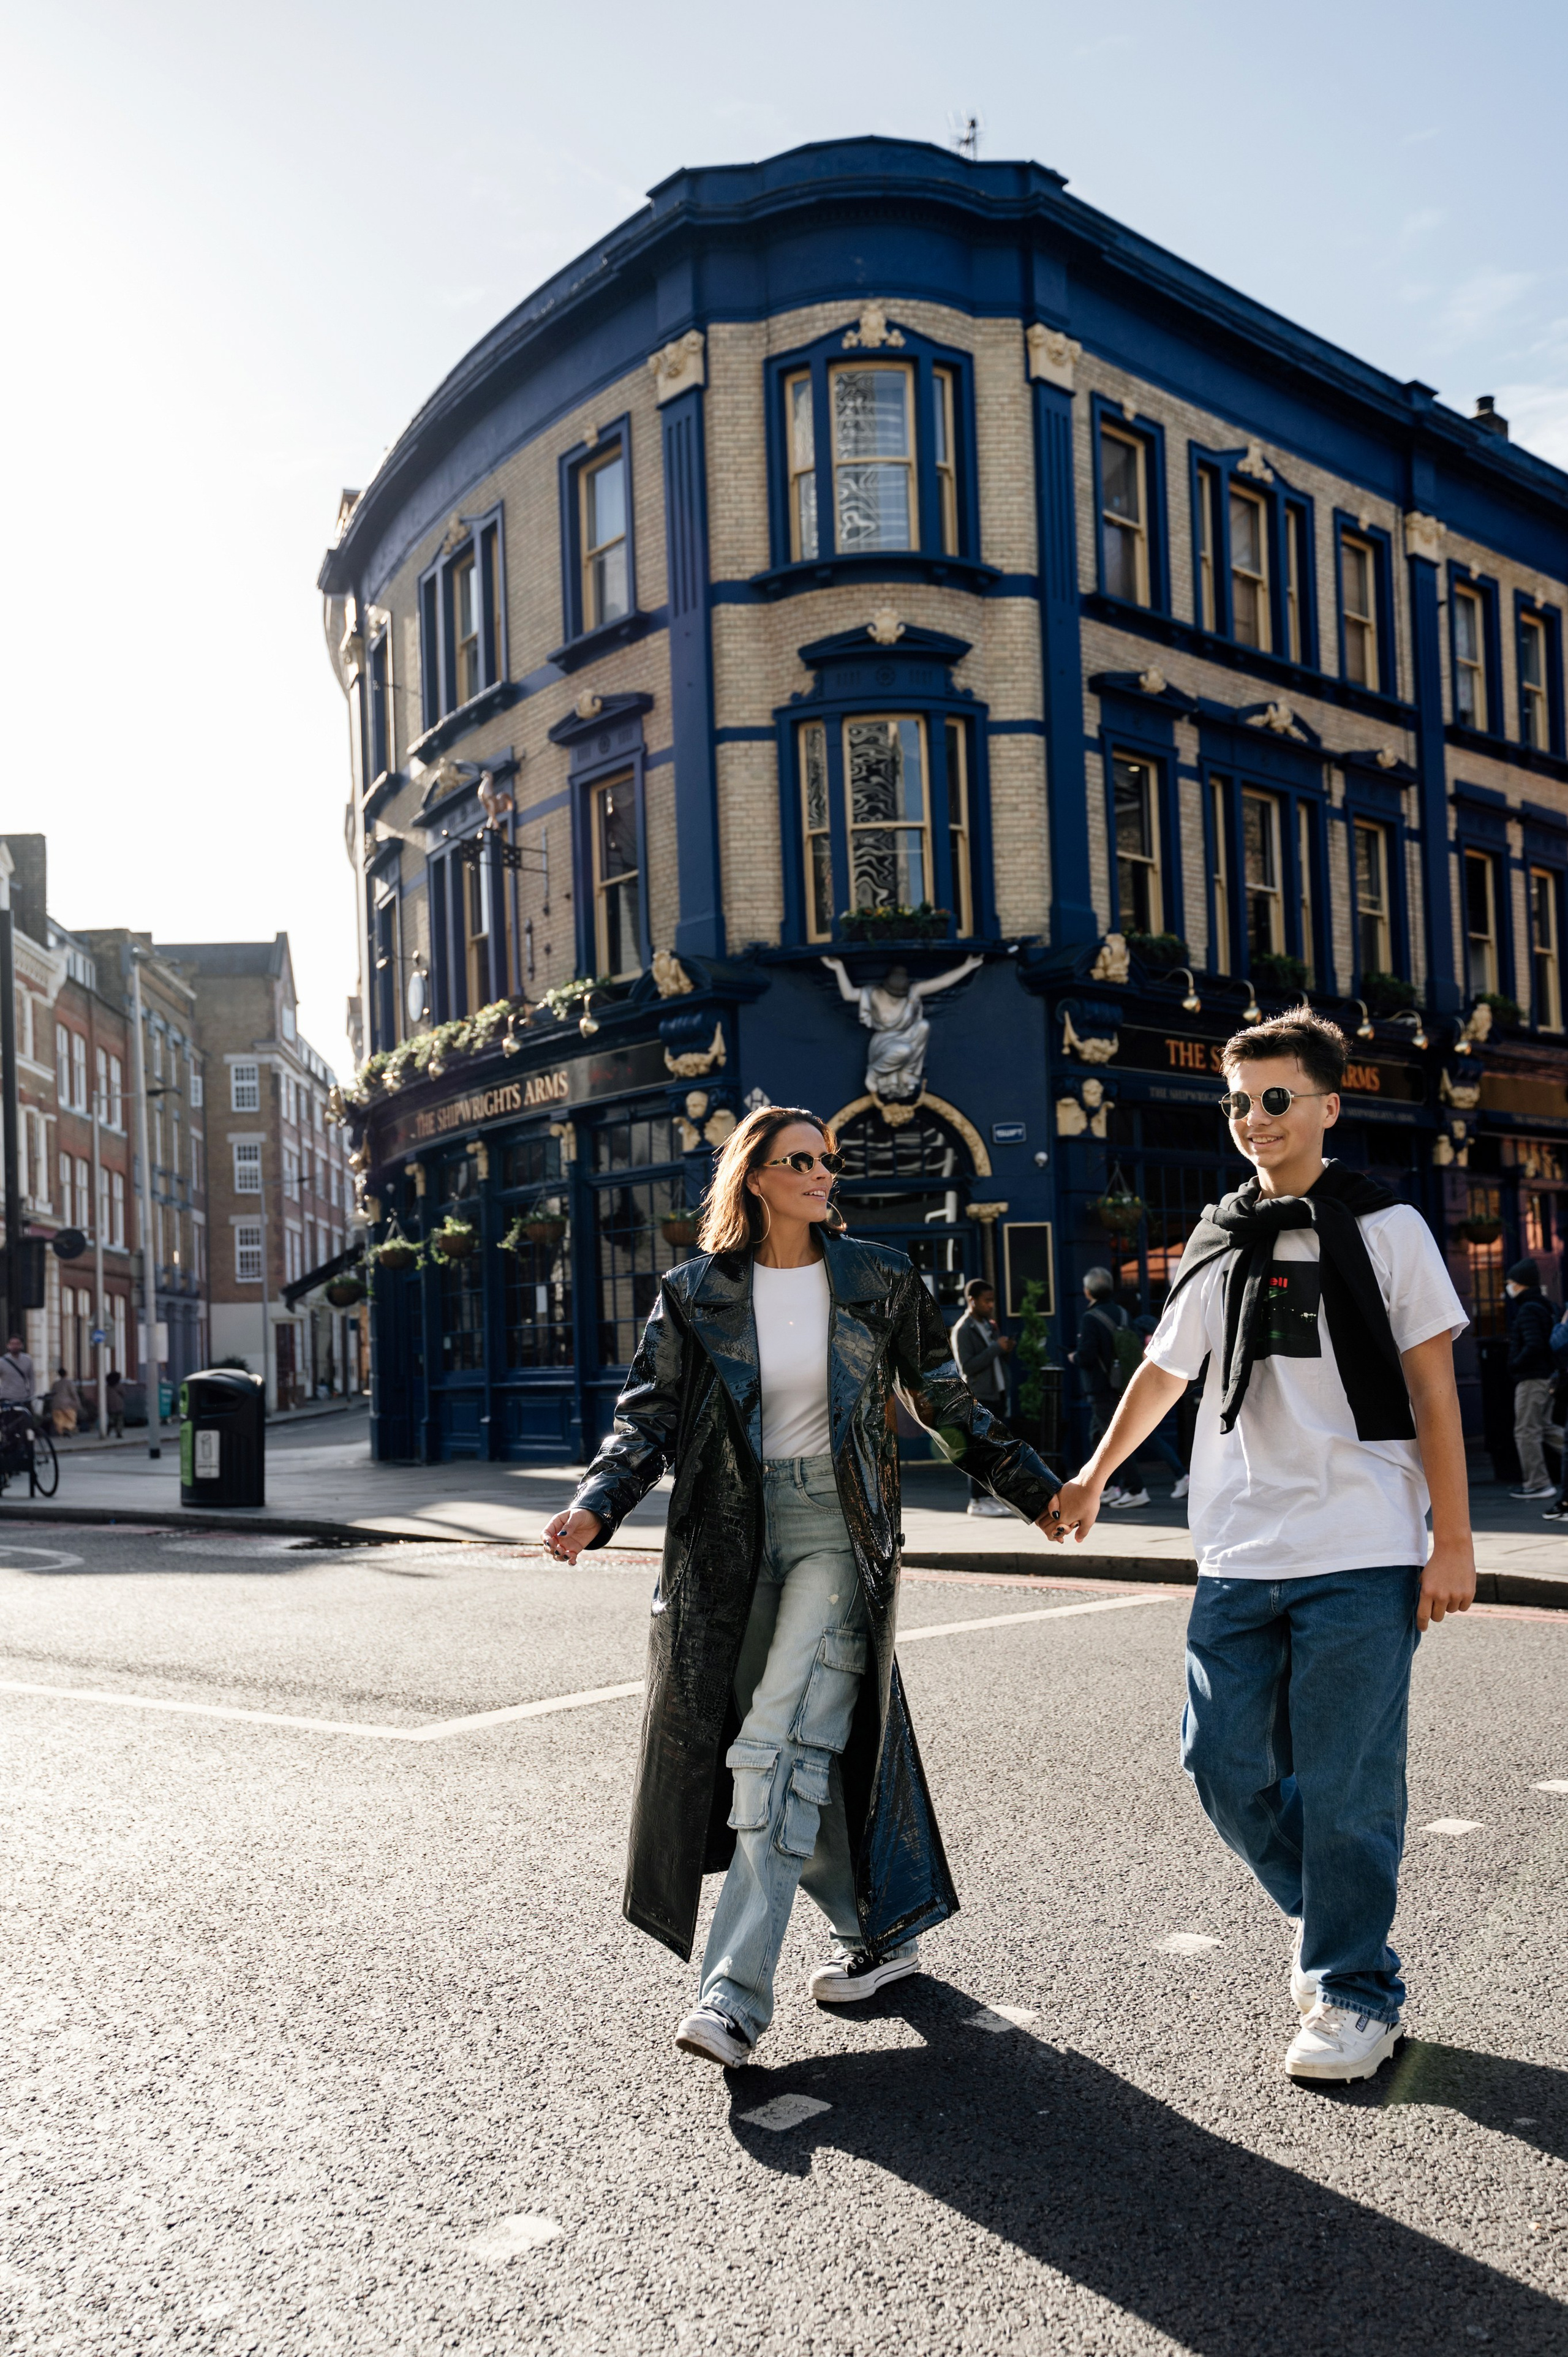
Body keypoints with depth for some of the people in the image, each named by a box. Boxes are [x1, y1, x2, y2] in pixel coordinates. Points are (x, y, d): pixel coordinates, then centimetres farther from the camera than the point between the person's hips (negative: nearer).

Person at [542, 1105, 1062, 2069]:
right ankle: (885, 1933, 30)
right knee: (810, 1750, 9)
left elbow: (949, 1400, 12)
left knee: (777, 1749, -13)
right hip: (734, 1538, 3)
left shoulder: (878, 1280, 4)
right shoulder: (697, 1292, 5)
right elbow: (651, 1413, 3)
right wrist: (596, 1506, -13)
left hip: (838, 1529, -2)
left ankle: (737, 1992, -12)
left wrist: (1036, 1486, 13)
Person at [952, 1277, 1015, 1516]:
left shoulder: (988, 1325, 17)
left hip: (996, 1395, 8)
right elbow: (967, 1367, -18)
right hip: (978, 1397, -8)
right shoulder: (963, 1330, -9)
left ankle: (991, 1496, 12)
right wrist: (996, 1348, -19)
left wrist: (1005, 1349, 1)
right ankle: (977, 1501, -5)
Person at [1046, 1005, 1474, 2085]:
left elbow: (1433, 1390, -1)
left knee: (1345, 1785, -2)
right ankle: (1328, 1916, 29)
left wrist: (1454, 1541, -7)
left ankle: (1355, 1992, 15)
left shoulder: (1385, 1228, 2)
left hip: (1362, 1560, -4)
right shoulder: (1220, 1245, 13)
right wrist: (1094, 1476, 33)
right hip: (1239, 1559, 5)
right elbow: (1165, 1370, 25)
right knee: (1225, 1765, 5)